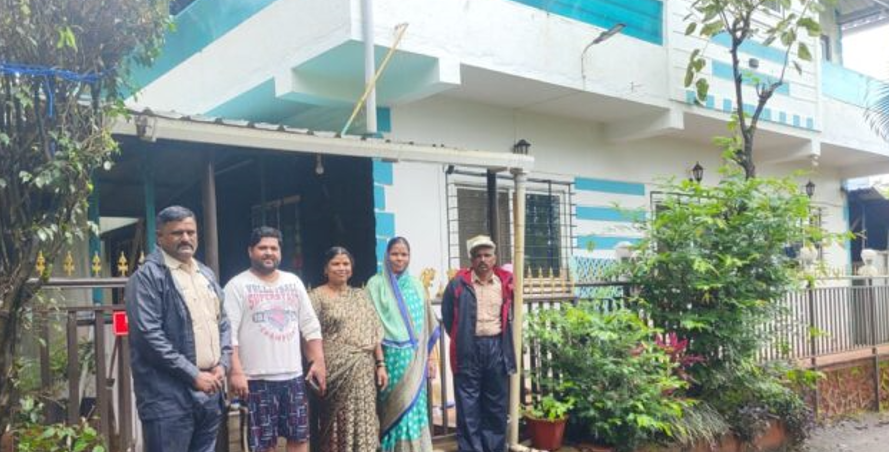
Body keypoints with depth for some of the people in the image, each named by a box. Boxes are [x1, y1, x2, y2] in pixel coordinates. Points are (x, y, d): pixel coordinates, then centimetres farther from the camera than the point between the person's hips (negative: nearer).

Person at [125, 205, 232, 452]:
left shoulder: (206, 274, 16)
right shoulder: (148, 276, -8)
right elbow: (150, 336, -16)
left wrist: (222, 364, 2)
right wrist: (193, 374, -15)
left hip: (209, 391, 7)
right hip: (169, 395, -7)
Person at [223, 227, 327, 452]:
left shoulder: (293, 282, 11)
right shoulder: (237, 286, -4)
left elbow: (310, 326, 13)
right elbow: (229, 333, -11)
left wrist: (318, 361, 5)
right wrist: (236, 372, -19)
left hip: (294, 375, 5)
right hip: (257, 378, -4)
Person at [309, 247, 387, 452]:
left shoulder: (360, 295, 13)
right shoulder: (317, 297, -2)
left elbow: (374, 333, 12)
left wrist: (380, 364, 6)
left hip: (363, 371, 5)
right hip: (336, 371, -4)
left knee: (363, 422, 7)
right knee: (339, 424, 1)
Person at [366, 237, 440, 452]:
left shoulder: (416, 285, 11)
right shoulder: (376, 284, 0)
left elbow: (426, 324, 13)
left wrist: (430, 357, 10)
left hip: (415, 357, 4)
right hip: (390, 356, -3)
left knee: (415, 407, 6)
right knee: (394, 408, -2)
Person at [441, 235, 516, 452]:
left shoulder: (505, 282, 4)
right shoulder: (459, 283, -3)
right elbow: (447, 316, 7)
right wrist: (460, 339, 8)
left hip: (497, 347, 3)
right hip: (468, 349, -2)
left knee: (497, 405, 9)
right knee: (468, 406, 1)